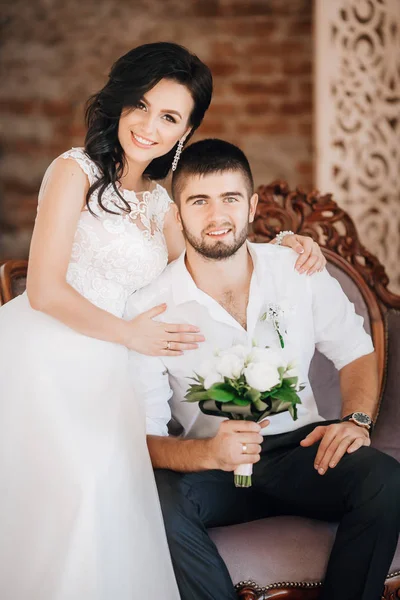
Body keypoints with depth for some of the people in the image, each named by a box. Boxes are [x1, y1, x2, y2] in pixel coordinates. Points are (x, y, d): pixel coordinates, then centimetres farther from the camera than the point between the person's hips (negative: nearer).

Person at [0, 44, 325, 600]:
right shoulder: (75, 170, -3)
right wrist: (130, 334, -1)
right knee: (78, 481, -25)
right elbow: (45, 291, -9)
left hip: (102, 375, 6)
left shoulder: (157, 200, 20)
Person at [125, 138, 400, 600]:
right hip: (206, 464, -1)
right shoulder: (148, 309, -9)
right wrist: (208, 453, -31)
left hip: (299, 447, 2)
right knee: (153, 498, -35)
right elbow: (144, 436, -10)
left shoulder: (300, 272, -1)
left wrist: (356, 419, -7)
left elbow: (355, 352, 13)